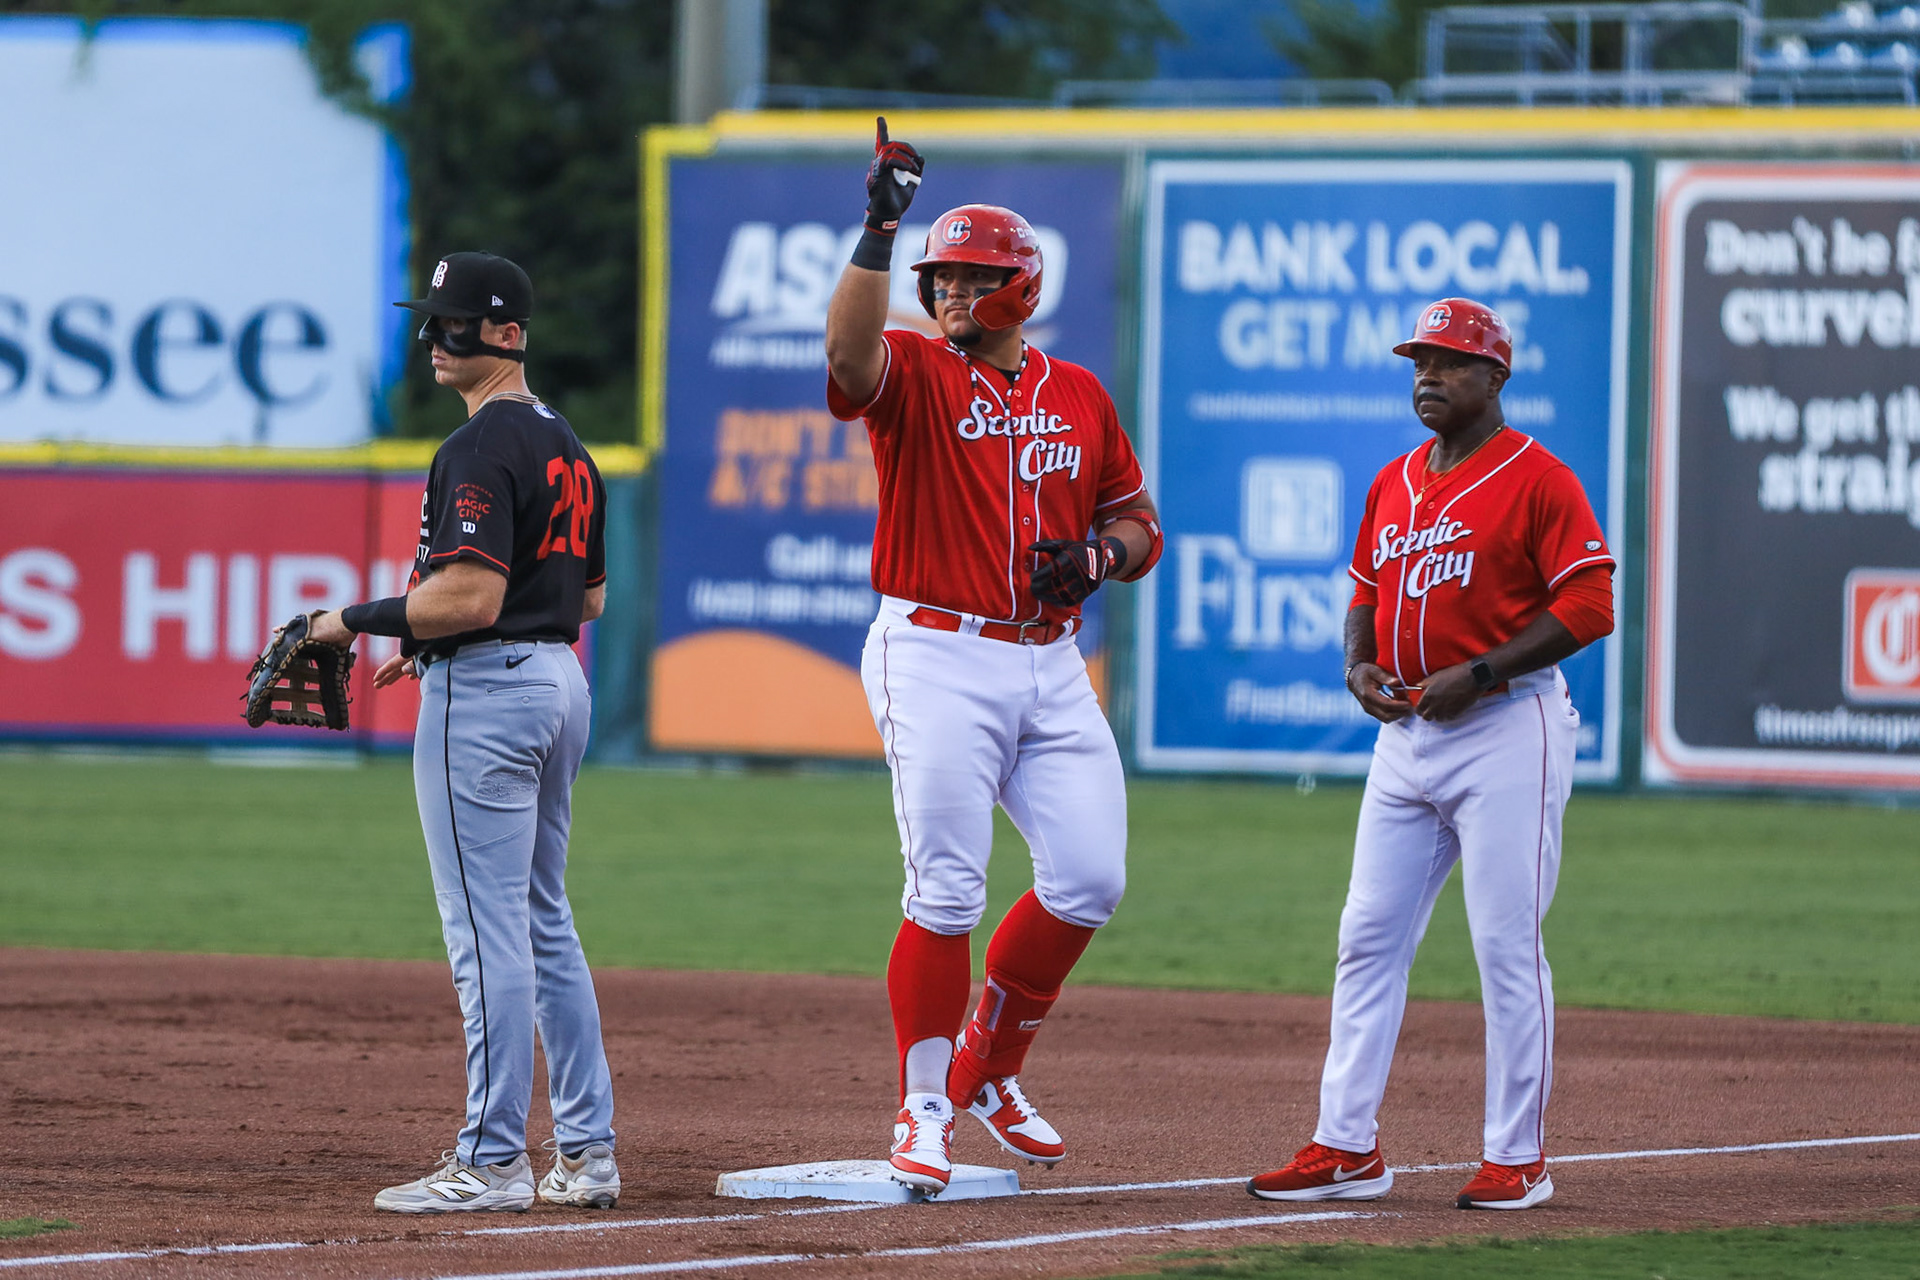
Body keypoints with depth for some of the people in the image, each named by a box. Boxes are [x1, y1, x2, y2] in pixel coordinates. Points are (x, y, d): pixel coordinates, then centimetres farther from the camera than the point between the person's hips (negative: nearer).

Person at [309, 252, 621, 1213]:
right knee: (544, 923, 15)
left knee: (486, 930, -8)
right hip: (559, 679, 10)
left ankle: (493, 1161, -8)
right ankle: (586, 1152, 15)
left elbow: (470, 595, -24)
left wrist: (361, 619, -11)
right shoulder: (567, 447, 15)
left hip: (485, 690, -10)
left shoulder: (481, 448, -16)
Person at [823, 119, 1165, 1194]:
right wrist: (880, 230, -34)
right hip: (936, 656, -5)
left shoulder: (1079, 396, 12)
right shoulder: (914, 374, -2)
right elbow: (850, 351, -27)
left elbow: (1139, 518, 19)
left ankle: (992, 1068, 20)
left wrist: (1100, 554, -4)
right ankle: (925, 1108, 3)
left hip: (1052, 664, 5)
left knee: (1090, 880, 1)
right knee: (947, 894, -7)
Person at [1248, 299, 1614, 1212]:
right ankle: (1347, 1147, 8)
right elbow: (1367, 594, 25)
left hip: (1509, 731, -7)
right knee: (1368, 936, 4)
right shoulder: (1393, 484, 15)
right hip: (1407, 729, 7)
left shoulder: (1537, 479, -8)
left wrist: (1478, 673, -18)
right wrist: (1359, 662, 3)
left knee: (1507, 945, -6)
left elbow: (1588, 606, -13)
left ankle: (1518, 1159, 1)